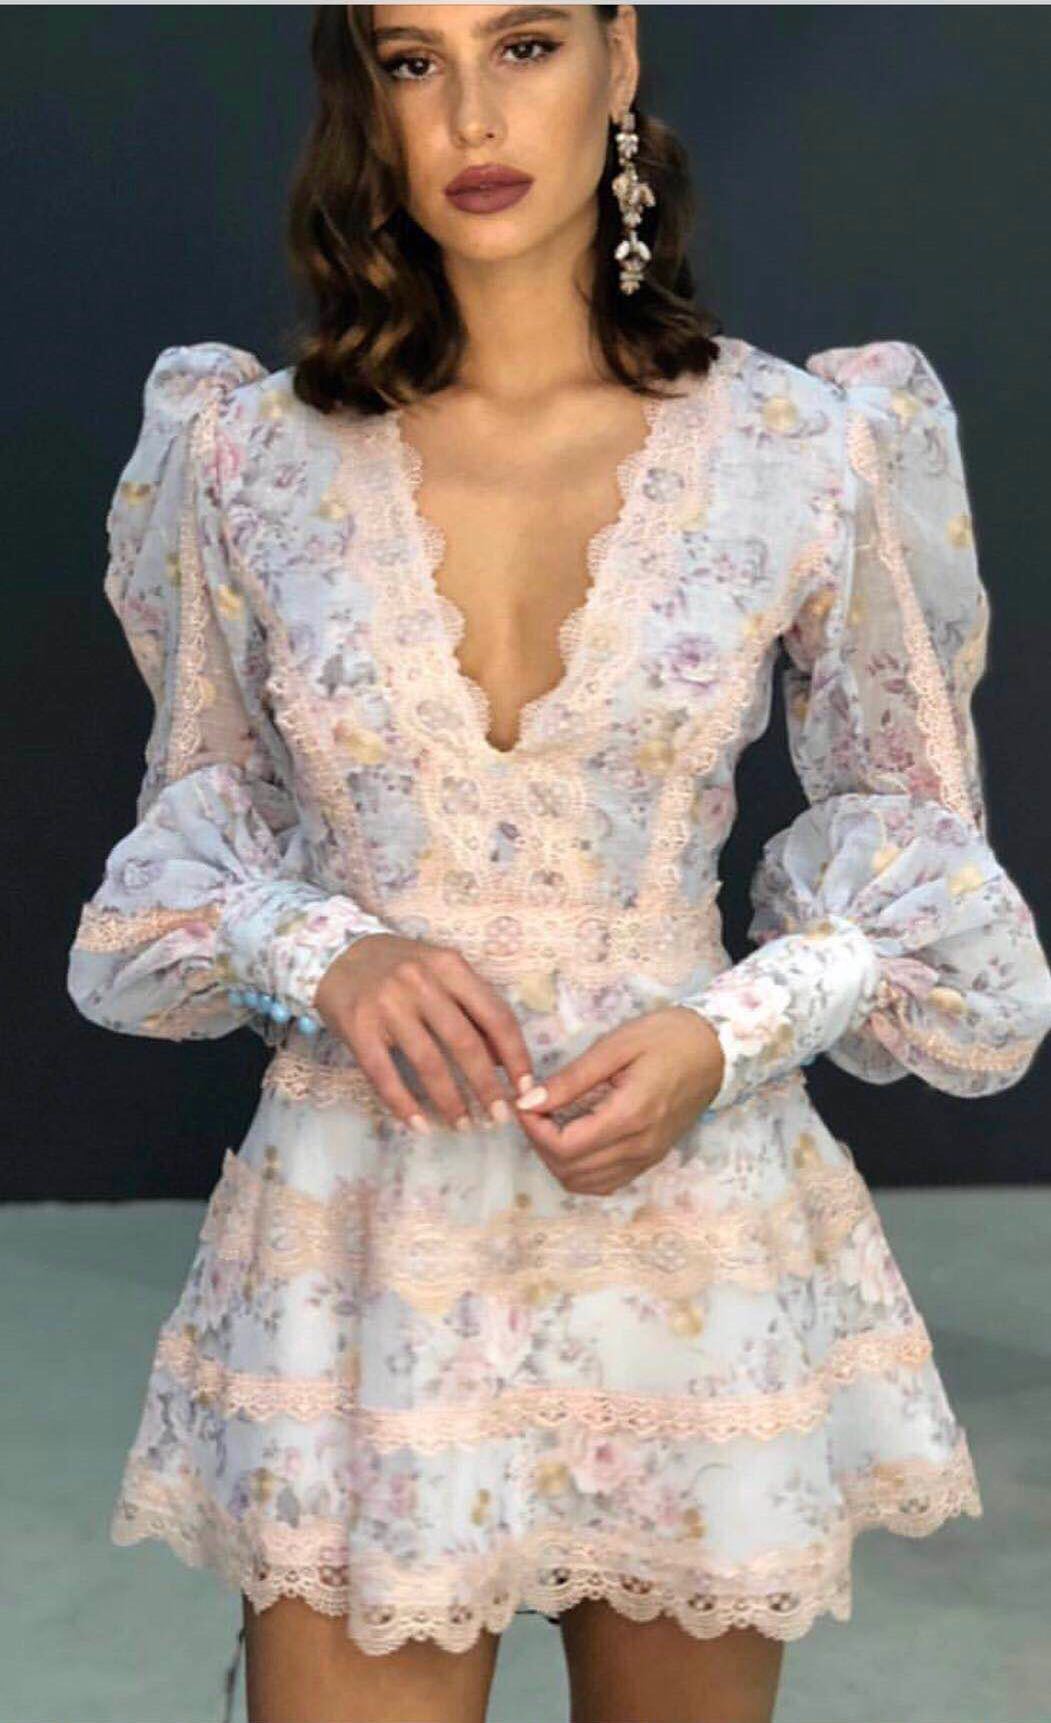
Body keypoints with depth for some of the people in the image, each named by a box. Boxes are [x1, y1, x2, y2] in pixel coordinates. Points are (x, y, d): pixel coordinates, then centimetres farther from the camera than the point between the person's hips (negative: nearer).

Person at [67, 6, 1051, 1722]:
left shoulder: (808, 448, -6)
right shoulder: (251, 455, -3)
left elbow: (907, 812, 6)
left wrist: (732, 1035, -11)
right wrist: (317, 952, -11)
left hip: (690, 1232, 0)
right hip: (364, 1234, 0)